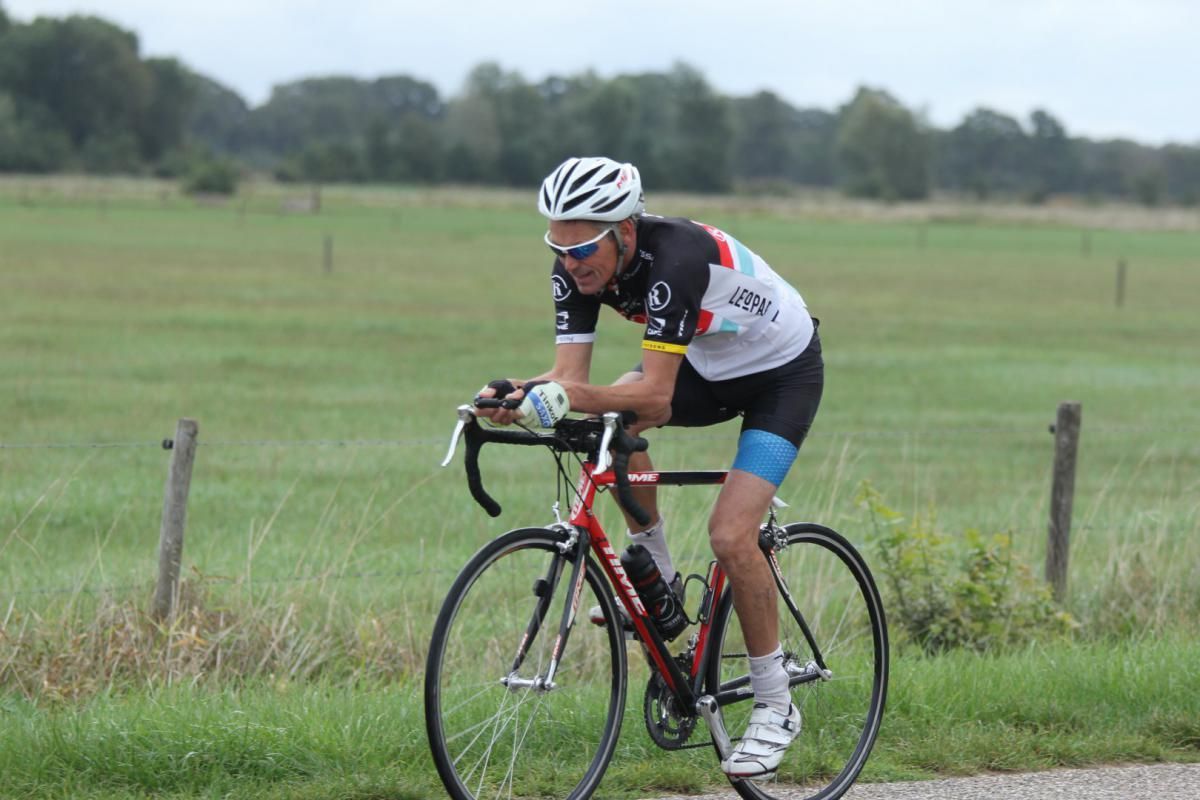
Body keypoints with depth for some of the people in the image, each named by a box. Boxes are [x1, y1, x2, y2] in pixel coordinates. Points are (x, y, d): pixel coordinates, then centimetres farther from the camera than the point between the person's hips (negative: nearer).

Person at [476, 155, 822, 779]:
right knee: (605, 420, -21)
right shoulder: (578, 268, -17)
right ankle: (656, 576, 1)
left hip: (782, 372, -7)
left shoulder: (675, 258, -37)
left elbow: (655, 394, -40)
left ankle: (775, 707, -3)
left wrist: (572, 397, -54)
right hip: (705, 366, 7)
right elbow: (570, 377, -20)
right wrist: (520, 394, -40)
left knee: (730, 536, -20)